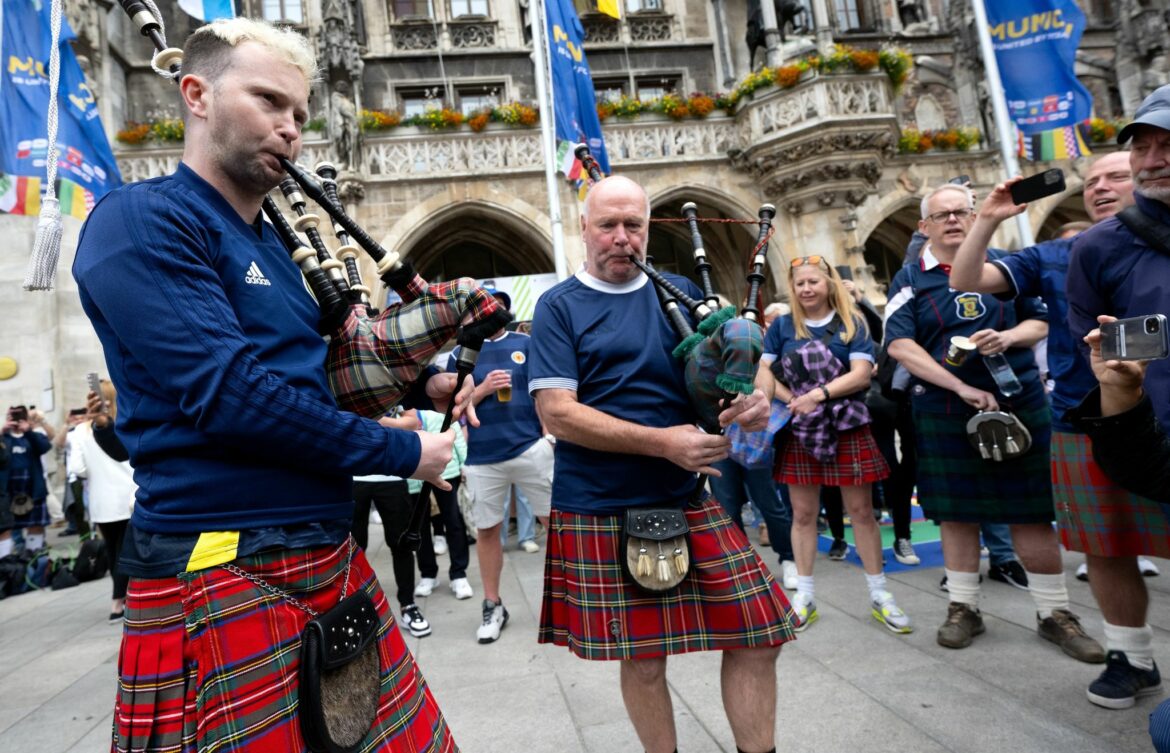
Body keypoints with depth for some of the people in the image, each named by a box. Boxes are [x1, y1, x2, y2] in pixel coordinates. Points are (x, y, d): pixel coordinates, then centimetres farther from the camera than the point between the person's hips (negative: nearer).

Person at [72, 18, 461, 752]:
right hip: (220, 581, -7)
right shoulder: (138, 221, -9)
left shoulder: (280, 247, 16)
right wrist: (402, 451, -13)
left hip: (332, 559, 8)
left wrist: (421, 385, 6)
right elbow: (228, 392, -21)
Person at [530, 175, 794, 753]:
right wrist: (661, 442, -20)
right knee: (642, 660, 9)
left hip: (689, 498, 4)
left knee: (759, 631, 5)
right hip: (602, 511, -3)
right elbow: (556, 412, -13)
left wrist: (757, 393, -14)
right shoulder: (559, 308, -3)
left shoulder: (680, 292, 8)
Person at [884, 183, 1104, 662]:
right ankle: (964, 608, 21)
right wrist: (961, 387, -17)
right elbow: (899, 344, -10)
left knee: (1032, 512, 5)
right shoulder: (910, 279, 1)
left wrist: (1009, 337, -12)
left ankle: (1054, 612, 19)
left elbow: (1040, 322, 12)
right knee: (956, 511, 7)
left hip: (1019, 403, 2)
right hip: (945, 413, -1)